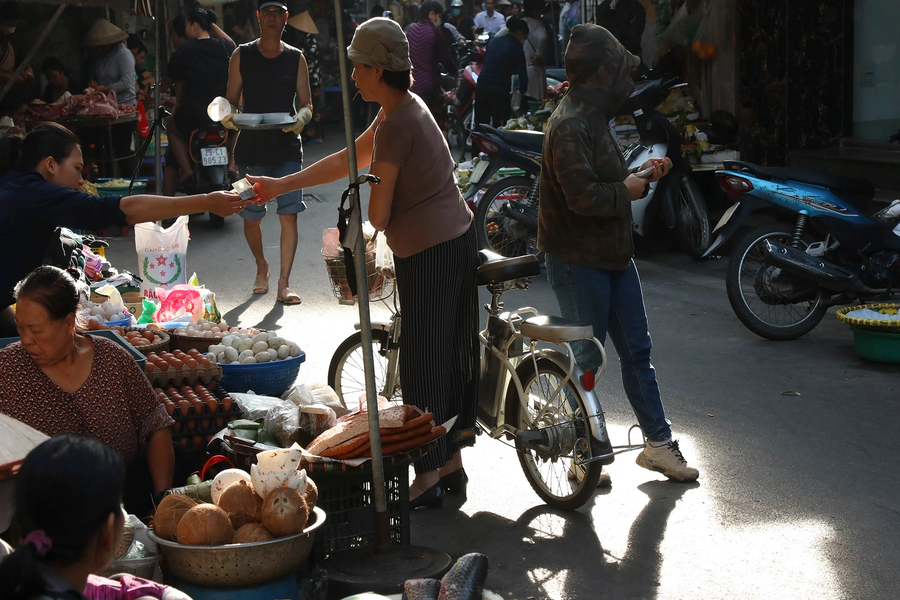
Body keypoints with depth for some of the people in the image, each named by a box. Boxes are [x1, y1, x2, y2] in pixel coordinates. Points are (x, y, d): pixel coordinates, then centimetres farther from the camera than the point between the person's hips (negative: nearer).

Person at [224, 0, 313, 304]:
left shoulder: (295, 58, 6)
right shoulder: (242, 56, 5)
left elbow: (307, 104, 7)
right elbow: (231, 101, 6)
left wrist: (301, 118, -16)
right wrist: (228, 117, -17)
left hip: (287, 146, 0)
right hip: (252, 148, 0)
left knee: (289, 215, -10)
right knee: (250, 218, 6)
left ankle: (284, 284, -3)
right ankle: (262, 267, 34)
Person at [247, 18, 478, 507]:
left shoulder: (396, 125, -20)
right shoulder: (404, 108, 11)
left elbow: (378, 214, -18)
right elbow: (348, 160, 19)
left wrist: (366, 221, 7)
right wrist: (281, 186, 20)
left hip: (429, 255, -10)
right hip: (456, 241, 10)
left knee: (422, 362, -1)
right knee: (451, 353, 16)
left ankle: (428, 476, 8)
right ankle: (451, 462, 27)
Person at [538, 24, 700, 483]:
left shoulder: (593, 118, 13)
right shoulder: (570, 125, -20)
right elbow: (582, 196, -28)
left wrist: (640, 173, 7)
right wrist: (626, 190, -13)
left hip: (612, 255, 10)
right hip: (577, 260, -10)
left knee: (636, 350, 12)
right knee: (587, 358, 1)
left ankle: (657, 442, 22)